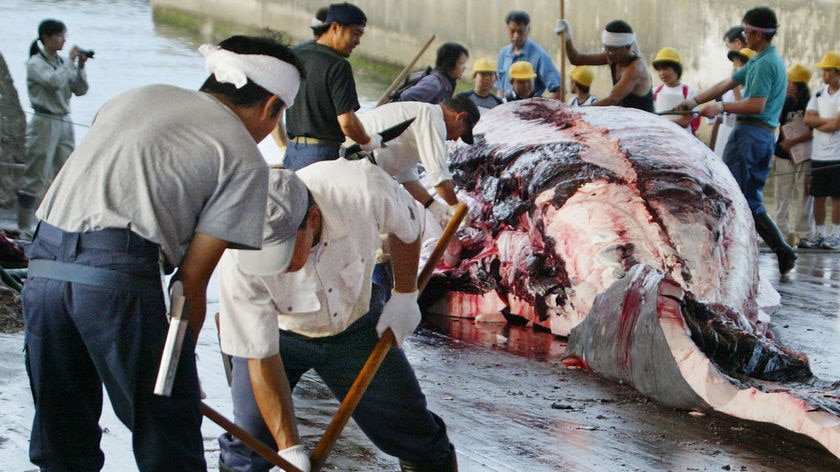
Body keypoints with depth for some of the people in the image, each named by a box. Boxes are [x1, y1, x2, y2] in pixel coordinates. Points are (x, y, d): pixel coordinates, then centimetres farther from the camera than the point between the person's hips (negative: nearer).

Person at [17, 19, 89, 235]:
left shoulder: (61, 62, 12)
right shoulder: (35, 64, -8)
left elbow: (80, 90, 9)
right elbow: (54, 82, -26)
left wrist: (80, 67, -3)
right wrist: (70, 61, -16)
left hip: (64, 123, 7)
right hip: (44, 124, -7)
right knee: (35, 177, -5)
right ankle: (24, 228, 0)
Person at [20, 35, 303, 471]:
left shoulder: (138, 97, 25)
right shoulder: (244, 159, 7)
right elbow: (192, 278, 2)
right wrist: (180, 364, 13)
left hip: (44, 267, 6)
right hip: (121, 276, -6)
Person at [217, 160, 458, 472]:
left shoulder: (365, 189, -35)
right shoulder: (237, 262, -35)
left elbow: (406, 226, -9)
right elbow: (261, 359, -28)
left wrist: (404, 295, -3)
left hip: (357, 321, 1)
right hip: (280, 332, -1)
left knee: (414, 434, 2)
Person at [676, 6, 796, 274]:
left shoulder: (765, 64, -12)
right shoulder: (766, 61, 20)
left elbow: (757, 105, -21)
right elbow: (727, 84, 23)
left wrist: (721, 107, -11)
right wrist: (695, 101, 22)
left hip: (749, 133, -10)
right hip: (766, 138, 10)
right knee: (751, 201, 11)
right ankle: (783, 252, 5)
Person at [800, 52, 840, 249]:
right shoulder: (819, 93, 11)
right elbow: (808, 119, 1)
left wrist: (817, 124, -2)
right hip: (818, 155, 5)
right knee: (818, 196, 8)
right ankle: (819, 233, 15)